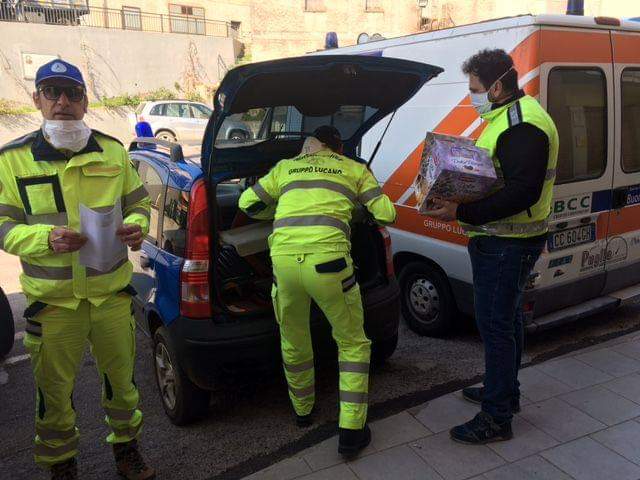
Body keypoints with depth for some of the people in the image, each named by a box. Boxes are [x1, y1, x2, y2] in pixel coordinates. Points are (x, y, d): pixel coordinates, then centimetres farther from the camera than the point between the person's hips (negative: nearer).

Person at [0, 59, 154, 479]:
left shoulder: (113, 151, 2)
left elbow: (139, 204, 10)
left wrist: (137, 227, -13)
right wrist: (47, 238, -25)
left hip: (112, 292, 2)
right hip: (52, 300, -1)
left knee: (122, 378, 16)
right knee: (55, 390, 13)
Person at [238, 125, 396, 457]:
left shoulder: (286, 166, 27)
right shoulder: (355, 169, 21)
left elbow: (247, 203, 29)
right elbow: (387, 214, 17)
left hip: (283, 257, 3)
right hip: (327, 258, -2)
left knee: (293, 342, 25)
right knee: (353, 343, 17)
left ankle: (303, 410, 45)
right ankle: (351, 431, 17)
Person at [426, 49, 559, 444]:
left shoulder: (523, 125, -21)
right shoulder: (507, 117, 14)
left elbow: (523, 193, -29)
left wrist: (463, 213, -29)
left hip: (507, 245, -11)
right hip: (502, 239, 11)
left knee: (495, 325, -4)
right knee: (507, 318, 21)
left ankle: (497, 419, 8)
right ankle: (505, 391, 38)